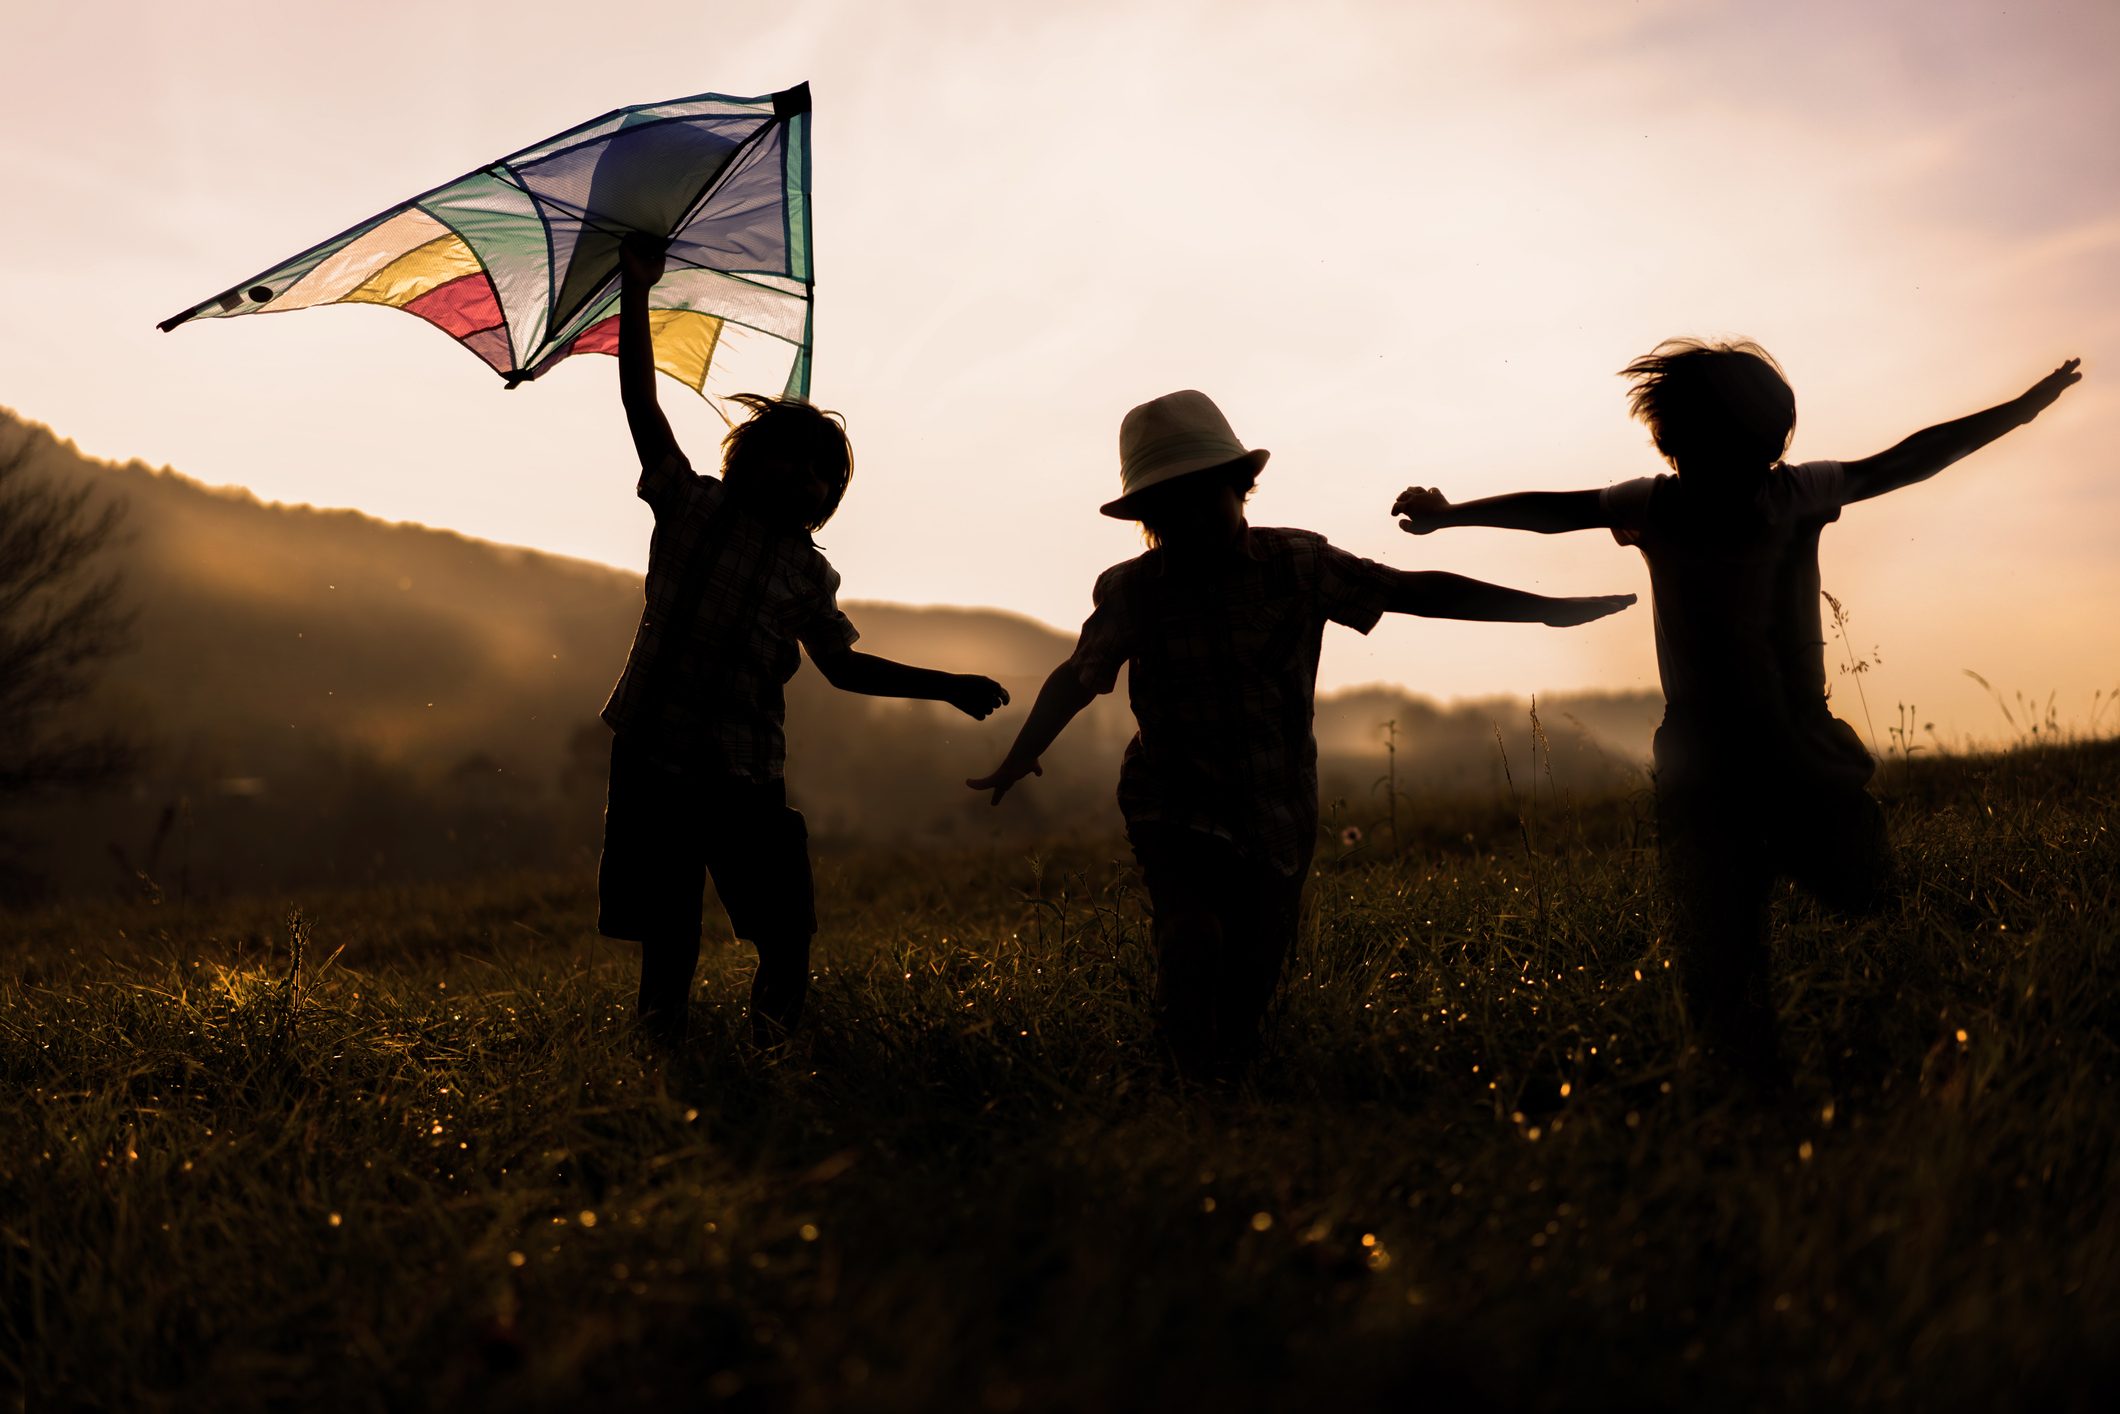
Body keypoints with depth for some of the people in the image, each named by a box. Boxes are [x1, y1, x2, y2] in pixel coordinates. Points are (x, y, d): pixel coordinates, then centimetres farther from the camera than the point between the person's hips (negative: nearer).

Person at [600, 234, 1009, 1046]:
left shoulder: (808, 573, 12)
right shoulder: (690, 506, 5)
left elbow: (844, 665, 17)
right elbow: (641, 406, -1)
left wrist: (945, 686, 11)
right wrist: (636, 290, -8)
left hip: (747, 775, 2)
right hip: (654, 756, -2)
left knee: (785, 928, -2)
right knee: (664, 931, 1)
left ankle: (774, 1036, 17)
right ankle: (663, 1041, 18)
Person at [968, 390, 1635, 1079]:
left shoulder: (1297, 563, -6)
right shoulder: (1131, 592, -8)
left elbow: (1415, 591, -3)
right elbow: (1075, 679, 7)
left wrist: (1548, 608, -4)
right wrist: (1015, 763, 16)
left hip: (1280, 819, 2)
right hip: (1175, 814, -2)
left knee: (1252, 985, 8)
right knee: (1194, 942, -24)